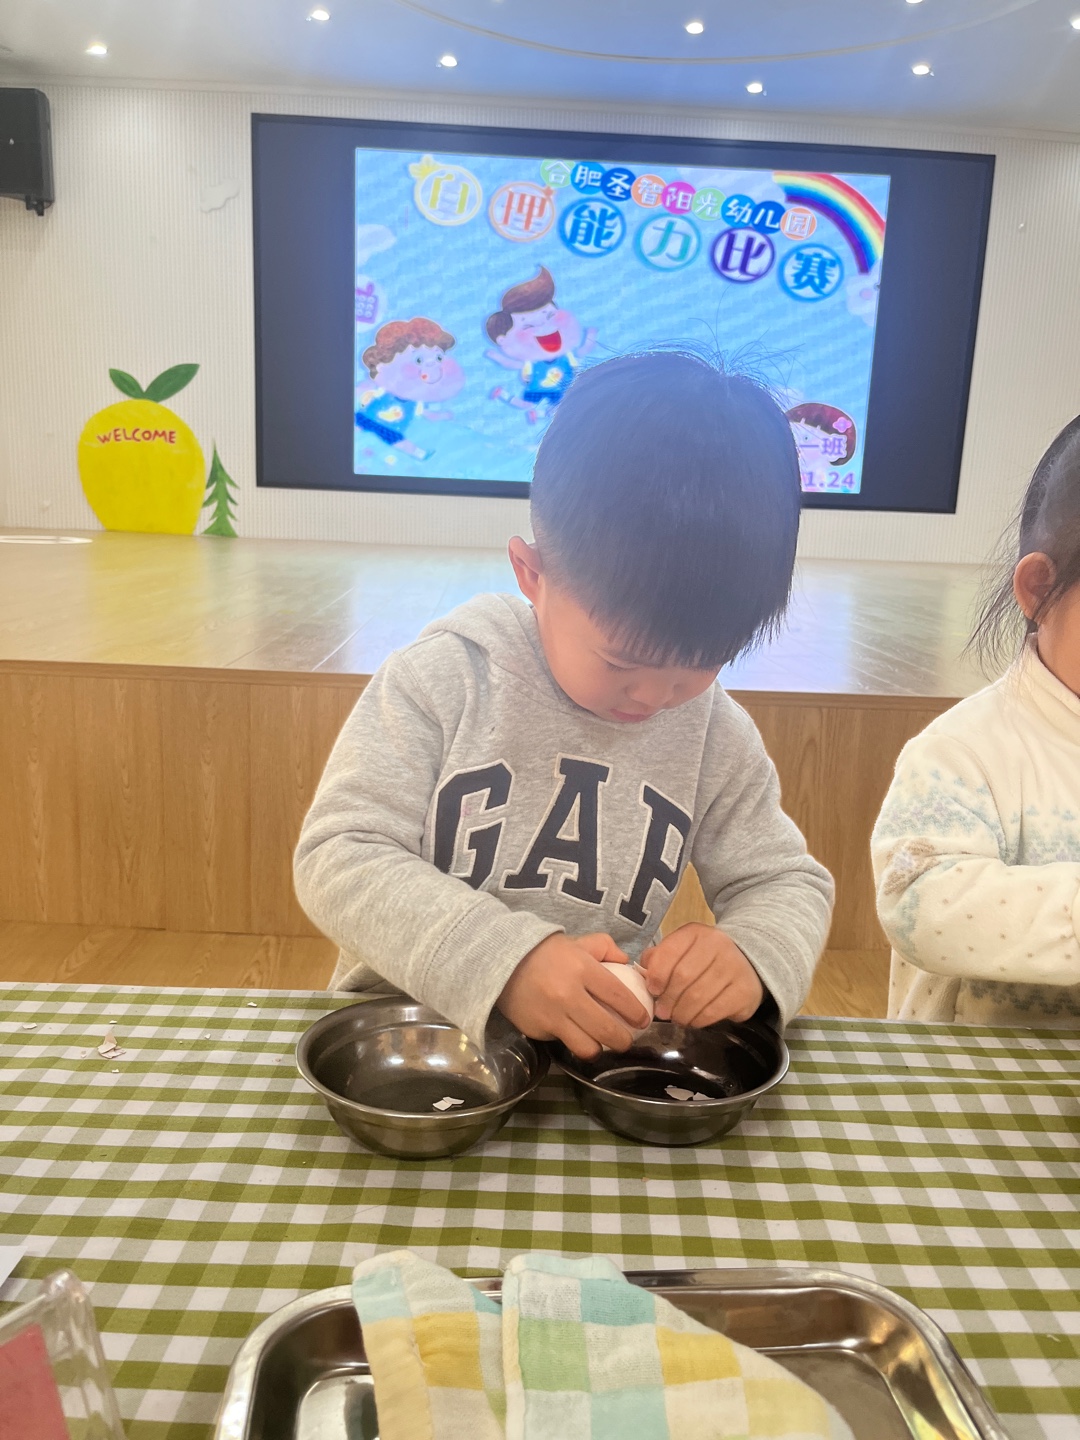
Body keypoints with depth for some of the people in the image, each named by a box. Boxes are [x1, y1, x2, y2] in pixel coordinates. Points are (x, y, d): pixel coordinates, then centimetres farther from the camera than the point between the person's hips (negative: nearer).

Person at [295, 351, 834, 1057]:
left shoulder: (715, 733, -2)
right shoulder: (444, 679, -12)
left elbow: (787, 882, 6)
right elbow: (338, 857, -15)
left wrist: (752, 957, -18)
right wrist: (503, 962, -29)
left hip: (609, 1052, 2)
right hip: (407, 1031, -1)